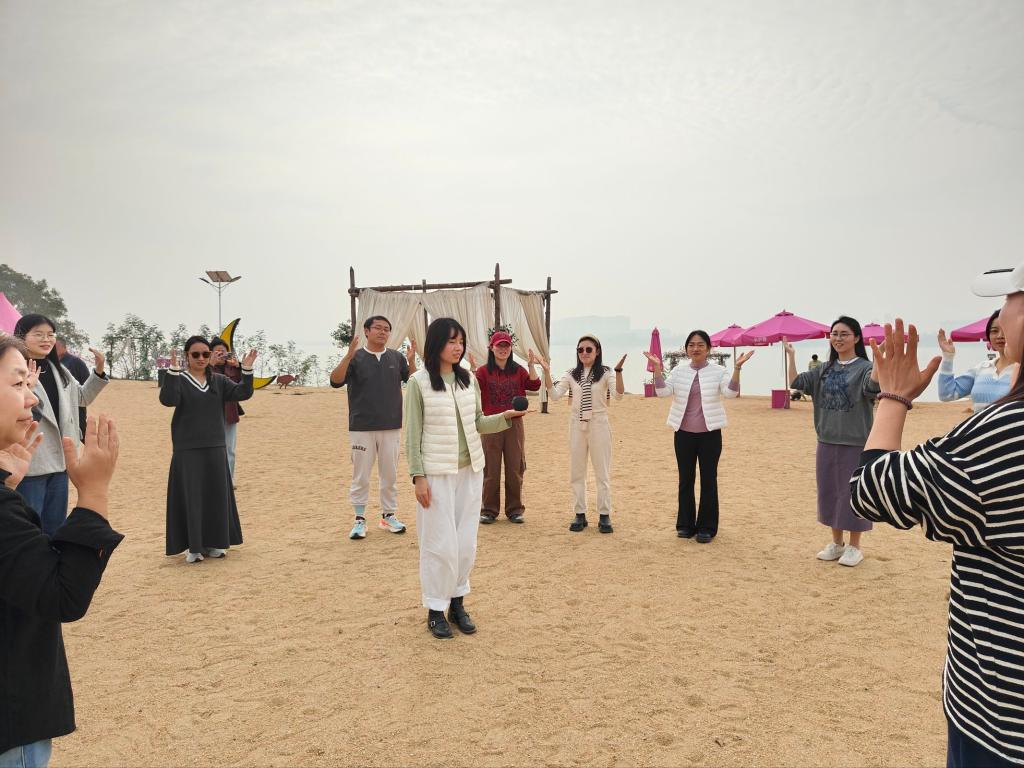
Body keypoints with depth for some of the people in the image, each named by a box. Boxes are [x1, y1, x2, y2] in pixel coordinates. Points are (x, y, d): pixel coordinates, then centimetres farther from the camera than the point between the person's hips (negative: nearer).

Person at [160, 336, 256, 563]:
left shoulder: (218, 381, 9)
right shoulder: (179, 380, -4)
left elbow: (242, 393, -2)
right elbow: (168, 399, -23)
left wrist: (247, 370, -17)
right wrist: (172, 370, -33)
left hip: (215, 448, 4)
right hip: (188, 450, -4)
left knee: (217, 496, 7)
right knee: (191, 497, -1)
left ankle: (213, 543, 19)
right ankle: (193, 547, 8)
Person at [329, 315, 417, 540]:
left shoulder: (397, 357, 7)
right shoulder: (356, 358, -1)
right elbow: (336, 381, -14)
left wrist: (411, 361, -14)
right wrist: (348, 356, -26)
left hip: (391, 427, 3)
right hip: (361, 427, -2)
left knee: (390, 475, 11)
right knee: (361, 476, 4)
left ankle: (388, 516, 23)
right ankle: (360, 519, 14)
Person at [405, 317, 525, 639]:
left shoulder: (469, 379, 6)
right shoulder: (419, 382, -7)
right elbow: (412, 434, -7)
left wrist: (505, 417, -5)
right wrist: (418, 476, -11)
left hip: (470, 470, 5)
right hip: (437, 473, -4)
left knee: (466, 542, 9)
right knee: (441, 543, 0)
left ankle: (457, 602, 27)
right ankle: (436, 610, 18)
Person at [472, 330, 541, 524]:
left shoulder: (518, 370, 7)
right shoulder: (483, 371, 1)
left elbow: (534, 386, -5)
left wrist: (531, 365, -14)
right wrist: (472, 370, -26)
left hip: (514, 423, 2)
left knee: (515, 468, 6)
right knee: (490, 469, 3)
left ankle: (515, 509, 17)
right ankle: (489, 510, 13)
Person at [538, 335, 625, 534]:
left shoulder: (605, 373, -4)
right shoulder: (571, 374, 6)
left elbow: (618, 395, -18)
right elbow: (554, 395, -5)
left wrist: (618, 371, -30)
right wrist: (547, 372, -15)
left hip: (599, 424, -3)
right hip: (577, 425, 4)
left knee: (602, 471, 2)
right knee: (576, 472, 8)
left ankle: (604, 515, 11)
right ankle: (580, 514, 19)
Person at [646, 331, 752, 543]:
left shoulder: (718, 371, -1)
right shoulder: (679, 371, 5)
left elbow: (730, 392, -17)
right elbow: (663, 391, -8)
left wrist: (737, 368, -29)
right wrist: (657, 367, -18)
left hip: (710, 434, -2)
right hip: (684, 433, 2)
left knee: (708, 479, 3)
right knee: (685, 479, 9)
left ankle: (706, 527, 14)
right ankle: (685, 524, 20)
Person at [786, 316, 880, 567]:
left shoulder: (863, 367, -7)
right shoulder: (825, 369, 10)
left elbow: (872, 387, -28)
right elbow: (796, 382, 3)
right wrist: (790, 355, -5)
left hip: (855, 442, -6)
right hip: (827, 441, 6)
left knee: (852, 492, 2)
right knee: (829, 491, 12)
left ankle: (854, 547, 17)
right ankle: (837, 543, 26)